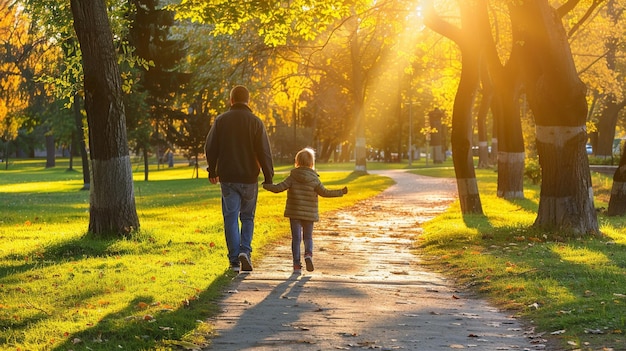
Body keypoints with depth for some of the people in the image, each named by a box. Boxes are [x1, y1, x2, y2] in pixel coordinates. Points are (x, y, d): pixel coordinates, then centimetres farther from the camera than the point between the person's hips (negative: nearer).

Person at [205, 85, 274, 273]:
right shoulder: (256, 122, -3)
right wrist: (268, 178, -1)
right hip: (249, 178, 0)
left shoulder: (221, 120, 1)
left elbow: (210, 148, 4)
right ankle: (245, 251, -6)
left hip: (227, 178, 0)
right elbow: (264, 152, -6)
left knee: (231, 217, 4)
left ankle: (235, 261, 1)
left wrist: (212, 171, 18)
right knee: (247, 217, 14)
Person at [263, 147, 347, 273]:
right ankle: (308, 254, -13)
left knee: (296, 238, 6)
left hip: (294, 213, 0)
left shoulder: (292, 178, -6)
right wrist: (341, 192, 6)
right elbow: (324, 192, -3)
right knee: (308, 237, 15)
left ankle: (296, 264, 2)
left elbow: (278, 188, -8)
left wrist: (266, 185, 8)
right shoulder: (314, 179, -7)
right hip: (309, 214, 0)